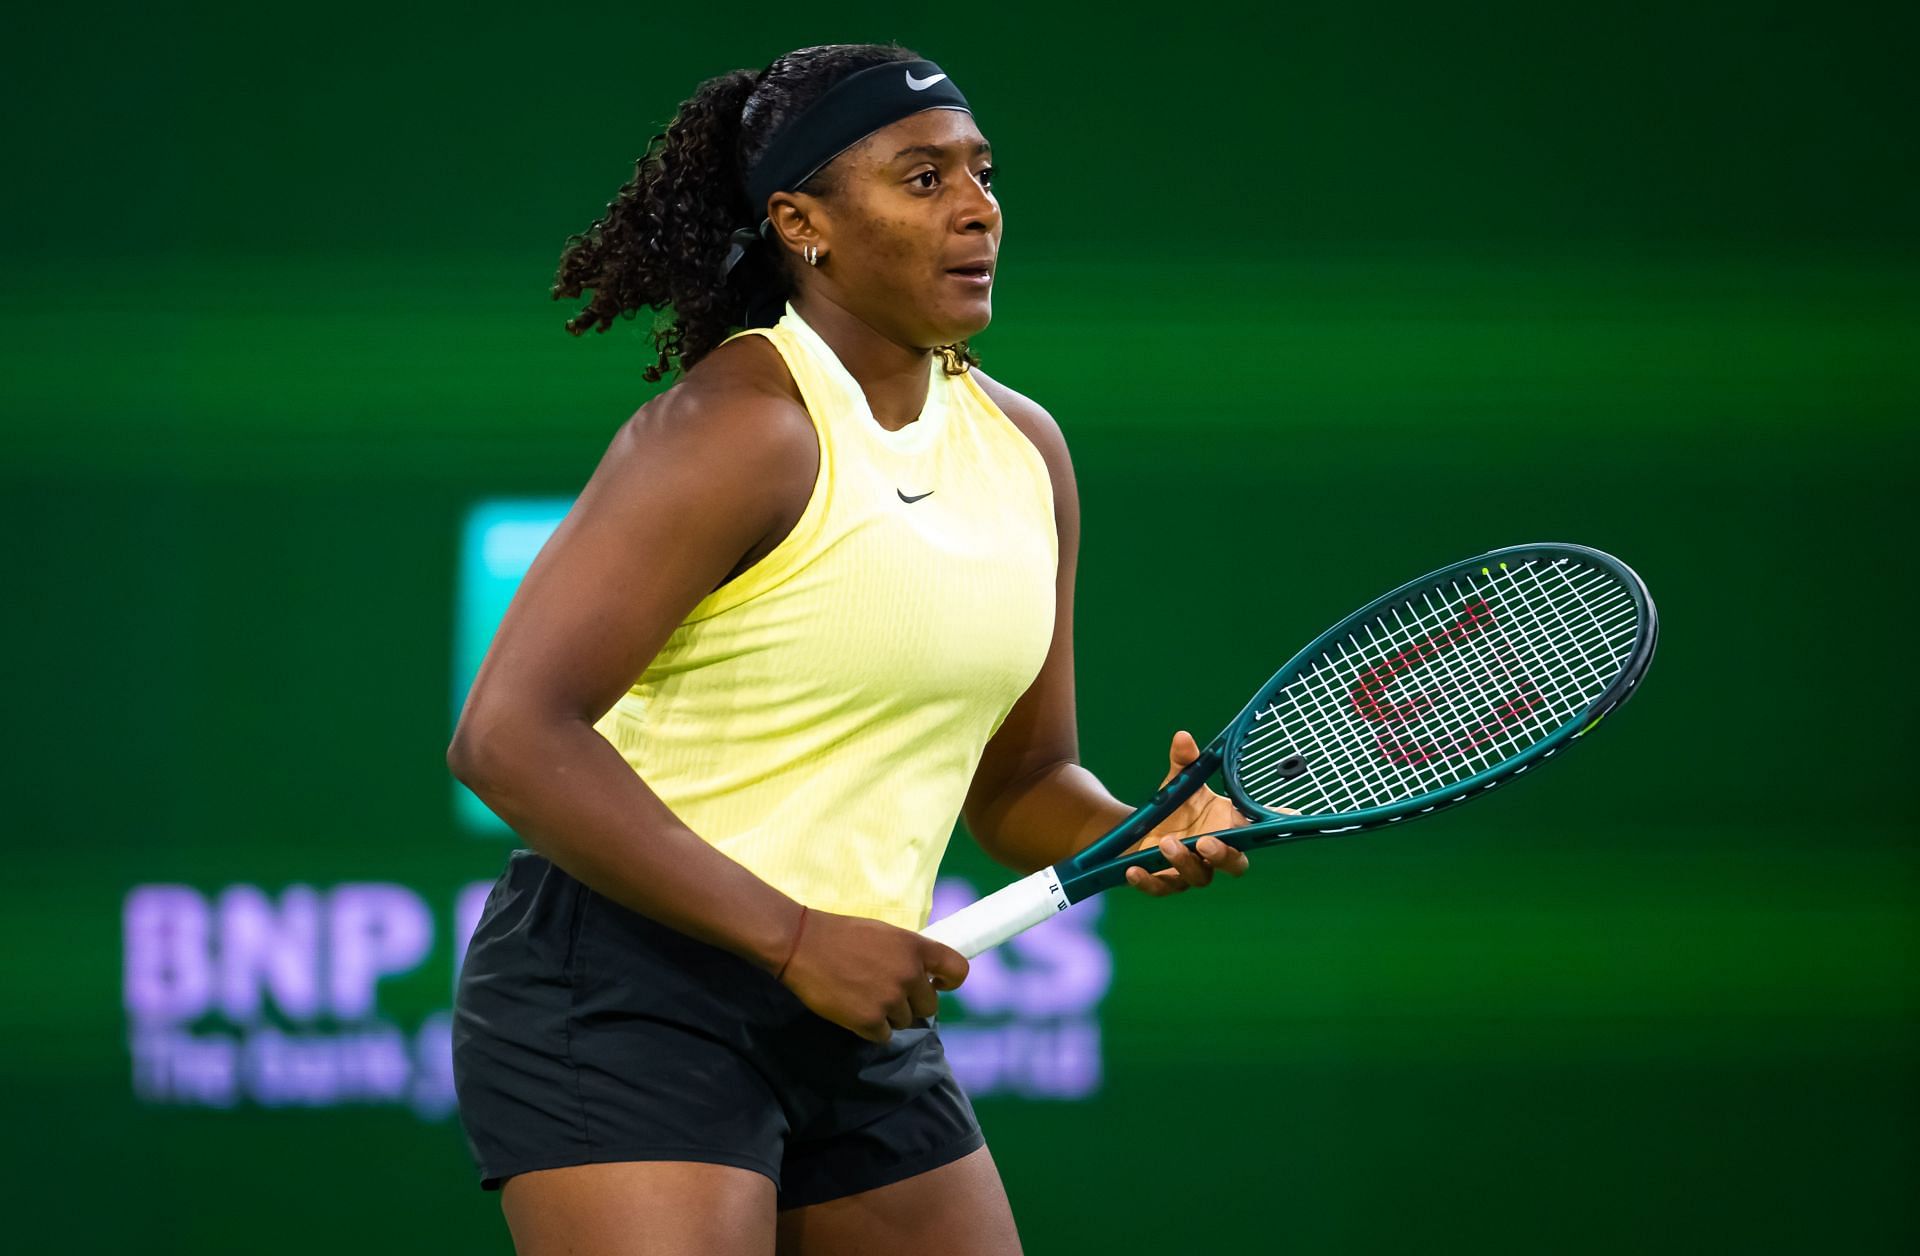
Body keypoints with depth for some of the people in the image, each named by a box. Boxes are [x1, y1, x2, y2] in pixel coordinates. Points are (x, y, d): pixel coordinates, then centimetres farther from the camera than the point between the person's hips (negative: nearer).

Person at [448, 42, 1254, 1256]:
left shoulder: (1024, 450, 10)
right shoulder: (744, 427, -15)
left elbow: (1020, 781, 19)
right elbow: (510, 735, -22)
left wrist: (1139, 838, -5)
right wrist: (796, 936, -22)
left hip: (857, 1017, 8)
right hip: (627, 992, -8)